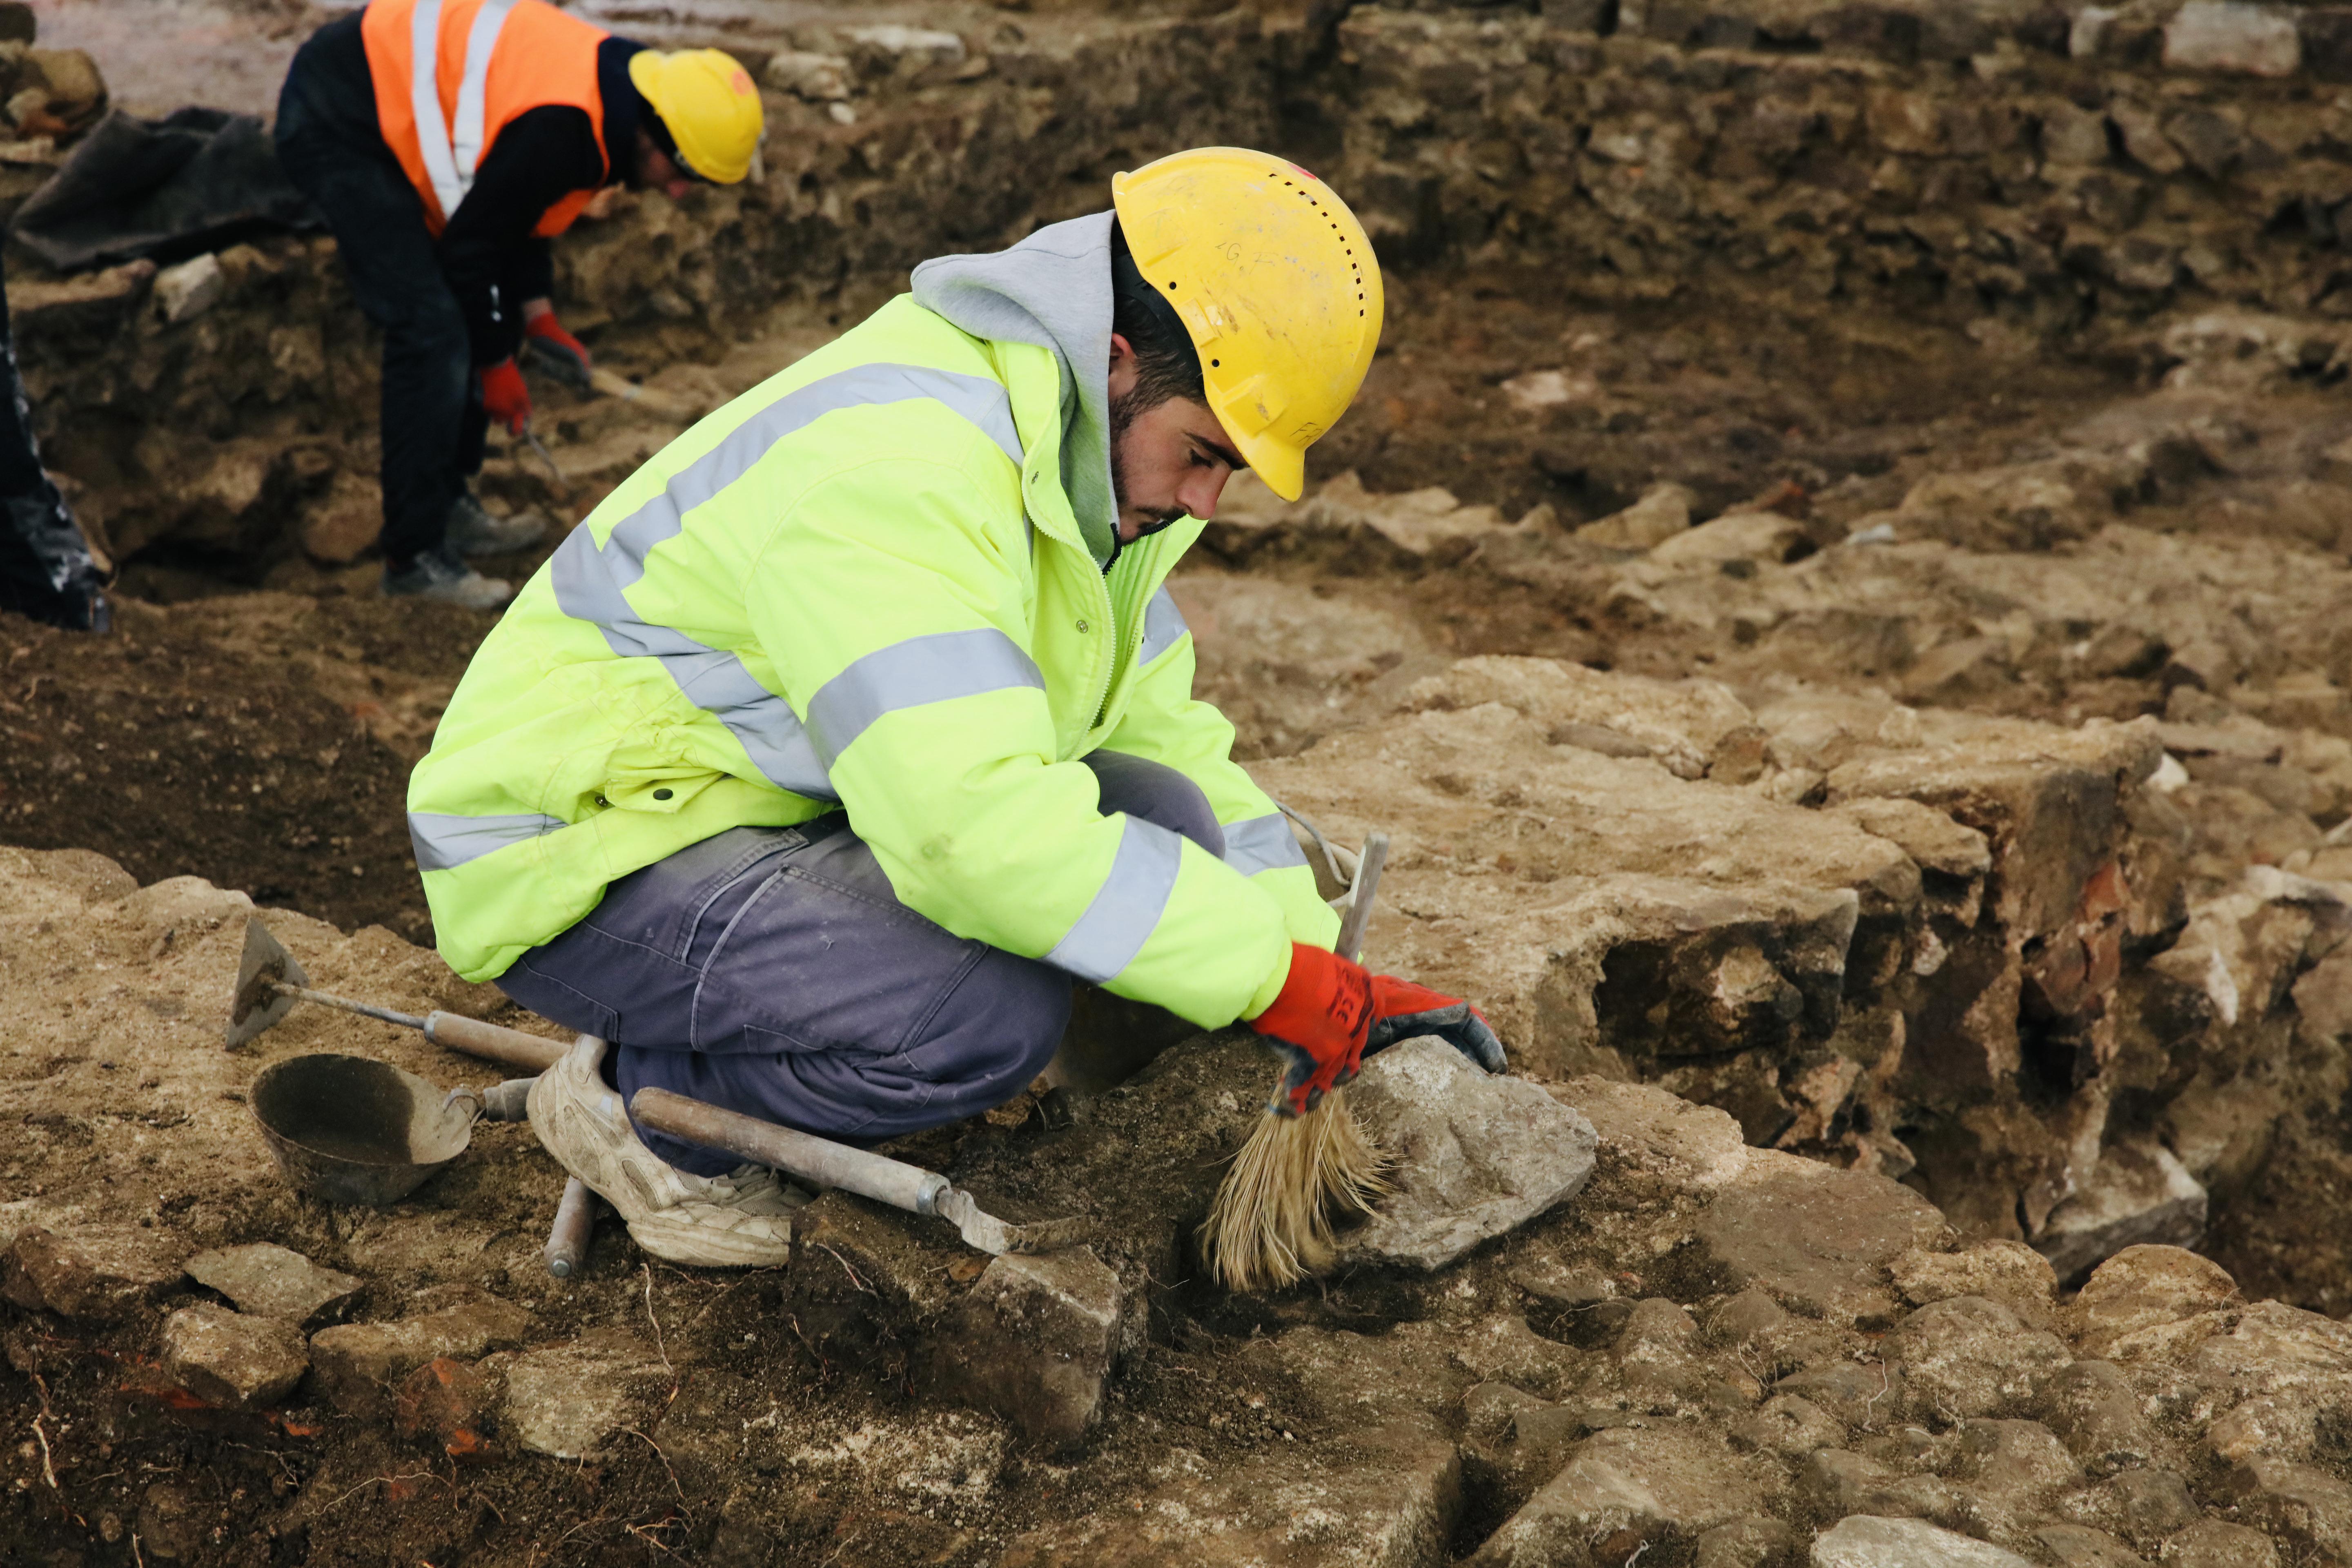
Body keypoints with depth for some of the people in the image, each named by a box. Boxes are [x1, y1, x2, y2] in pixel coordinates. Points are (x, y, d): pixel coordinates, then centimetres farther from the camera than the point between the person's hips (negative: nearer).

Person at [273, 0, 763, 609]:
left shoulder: (606, 82, 1)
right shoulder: (557, 132, -30)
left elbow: (514, 203, 13)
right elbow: (471, 245, -20)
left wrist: (535, 311, 7)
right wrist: (497, 362, -8)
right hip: (333, 123, -11)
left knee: (474, 315, 13)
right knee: (431, 328, -16)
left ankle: (448, 507, 22)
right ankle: (413, 555, -9)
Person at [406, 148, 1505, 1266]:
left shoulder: (1081, 468, 4)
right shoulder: (899, 464, -29)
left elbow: (1165, 733, 12)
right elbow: (981, 830, -38)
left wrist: (1335, 985, 2)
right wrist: (1281, 984, -31)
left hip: (788, 815, 10)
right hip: (582, 859, -10)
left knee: (1155, 823, -8)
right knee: (997, 1010, -32)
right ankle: (645, 1104, -4)